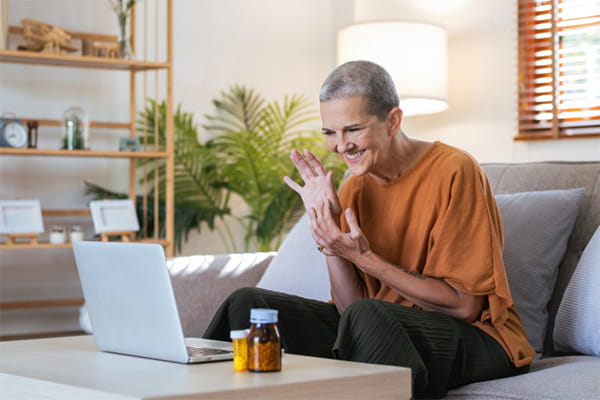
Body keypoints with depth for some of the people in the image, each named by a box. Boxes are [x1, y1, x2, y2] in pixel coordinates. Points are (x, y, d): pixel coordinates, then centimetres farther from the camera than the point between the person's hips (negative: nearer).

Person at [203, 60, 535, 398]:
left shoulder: (453, 172, -14)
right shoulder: (355, 189, 4)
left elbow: (464, 305, -16)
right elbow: (349, 306, 0)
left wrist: (363, 257, -21)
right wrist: (328, 235, -13)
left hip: (477, 339, -6)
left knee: (366, 316, -36)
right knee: (249, 303, -5)